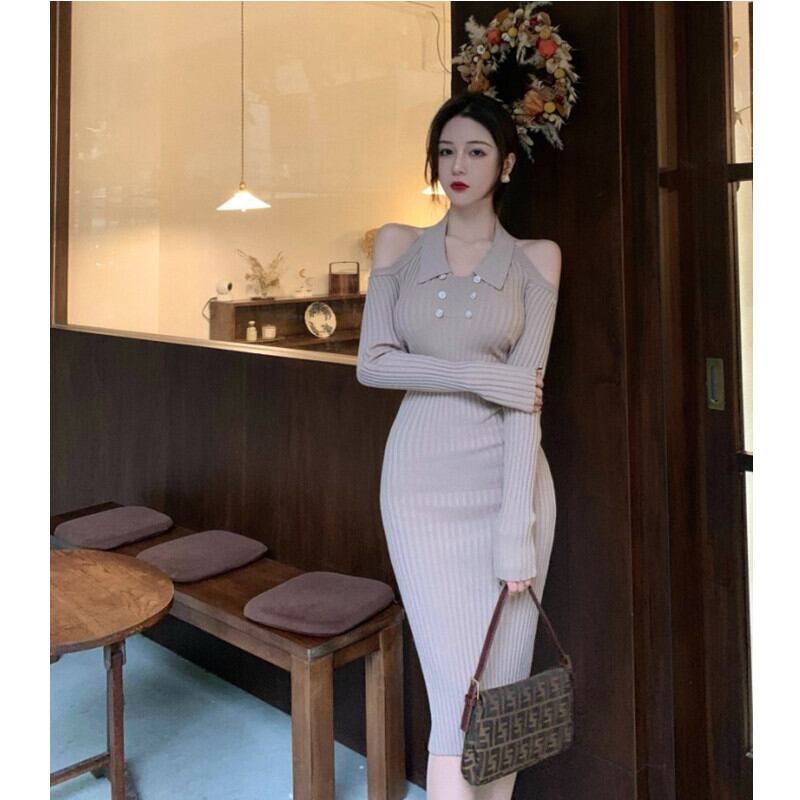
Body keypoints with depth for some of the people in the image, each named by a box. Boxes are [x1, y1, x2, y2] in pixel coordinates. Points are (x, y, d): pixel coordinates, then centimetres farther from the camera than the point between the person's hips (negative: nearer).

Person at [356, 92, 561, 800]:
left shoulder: (535, 259, 3)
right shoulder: (400, 246, 9)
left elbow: (525, 395, -6)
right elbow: (372, 363, -1)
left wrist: (516, 530, -13)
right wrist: (479, 376, -12)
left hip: (508, 477, 0)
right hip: (421, 480, 0)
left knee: (503, 679, 6)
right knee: (456, 687, -2)